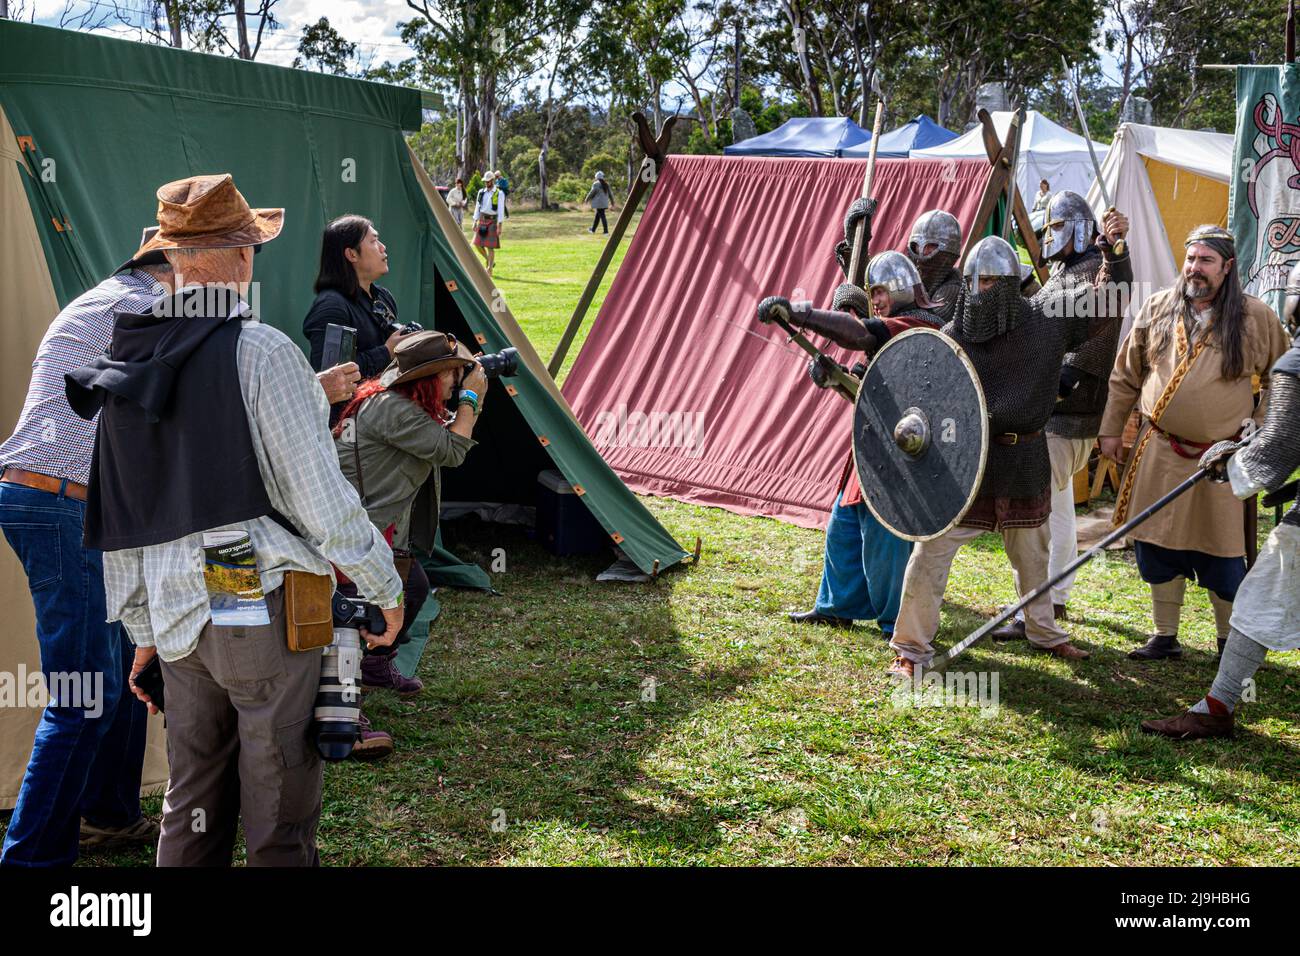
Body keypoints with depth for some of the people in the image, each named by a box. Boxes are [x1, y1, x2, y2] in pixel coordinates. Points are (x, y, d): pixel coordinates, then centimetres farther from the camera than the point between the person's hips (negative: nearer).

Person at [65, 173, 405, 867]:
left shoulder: (123, 362, 8)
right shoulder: (261, 352, -13)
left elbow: (117, 514, 13)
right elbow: (320, 494, -14)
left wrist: (141, 627, 21)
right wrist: (385, 586, -1)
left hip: (175, 610, 7)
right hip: (265, 606, -7)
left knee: (192, 802, 19)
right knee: (278, 808, 5)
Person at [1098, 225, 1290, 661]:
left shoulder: (1255, 318, -2)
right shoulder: (1156, 309, 4)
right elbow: (1126, 375, 11)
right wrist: (1111, 429, 9)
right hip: (1158, 452, 3)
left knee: (1221, 555, 2)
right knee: (1157, 545, 8)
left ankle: (1231, 641, 22)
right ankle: (1165, 636, 23)